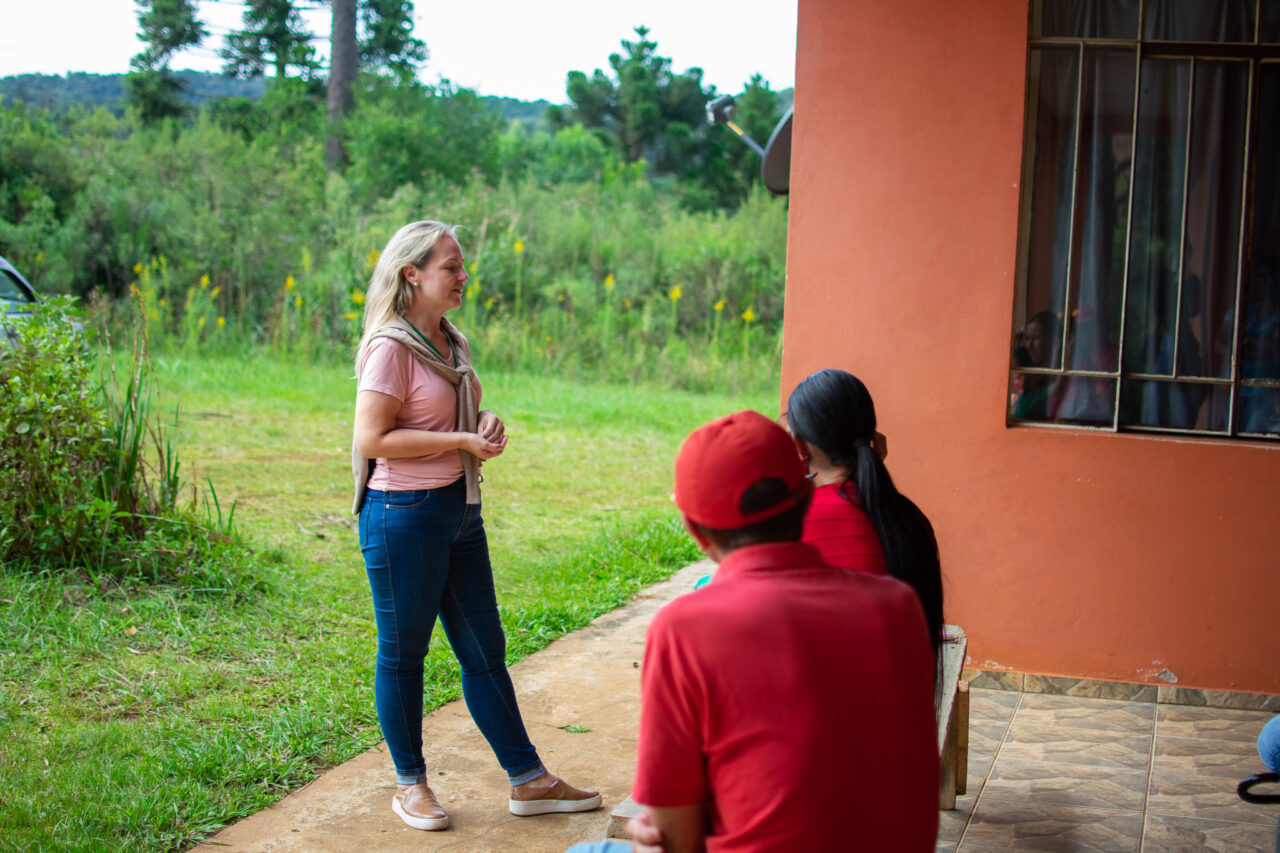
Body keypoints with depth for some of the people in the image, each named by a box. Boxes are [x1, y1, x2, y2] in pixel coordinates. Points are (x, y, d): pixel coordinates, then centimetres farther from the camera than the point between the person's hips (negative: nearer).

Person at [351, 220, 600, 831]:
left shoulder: (451, 342, 12)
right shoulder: (391, 347, -14)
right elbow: (371, 440, -20)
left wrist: (486, 423, 2)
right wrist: (461, 441, -19)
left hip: (460, 509, 8)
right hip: (404, 515, -8)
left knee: (485, 649, 12)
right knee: (403, 653, 7)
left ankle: (528, 780, 19)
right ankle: (409, 784, 22)